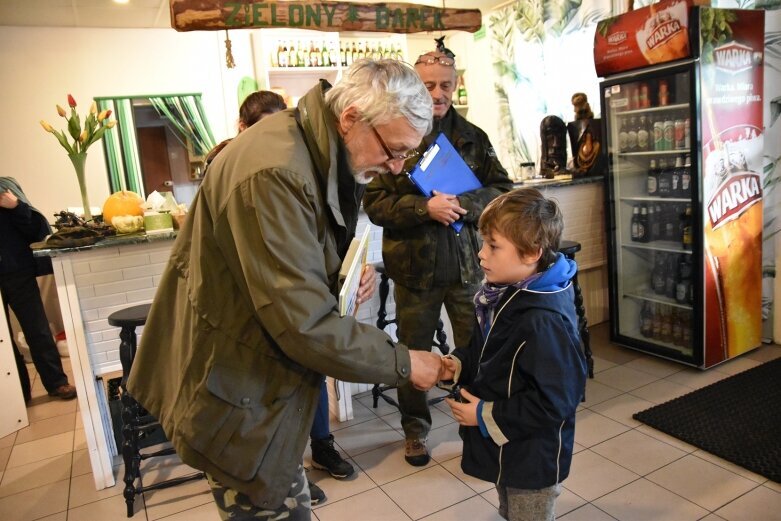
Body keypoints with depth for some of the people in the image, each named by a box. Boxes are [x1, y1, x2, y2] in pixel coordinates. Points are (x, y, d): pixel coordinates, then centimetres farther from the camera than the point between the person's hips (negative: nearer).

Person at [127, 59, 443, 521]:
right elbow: (305, 323, -29)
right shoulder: (273, 173, -29)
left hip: (269, 376, 9)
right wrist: (403, 364, -18)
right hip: (238, 396, -9)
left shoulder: (324, 153, 3)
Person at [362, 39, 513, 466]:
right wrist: (425, 207, -23)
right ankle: (415, 430, 35)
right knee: (413, 354, 13)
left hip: (468, 264, 2)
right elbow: (375, 203, -9)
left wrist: (463, 204, -16)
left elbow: (502, 190, 2)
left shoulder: (473, 138, 6)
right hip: (414, 267, -1)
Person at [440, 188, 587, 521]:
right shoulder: (502, 296, -2)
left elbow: (552, 404, -30)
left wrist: (486, 416, -23)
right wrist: (456, 366, -8)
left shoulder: (544, 321, -32)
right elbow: (484, 355, 12)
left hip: (533, 460, -9)